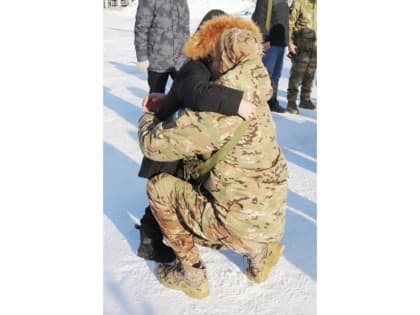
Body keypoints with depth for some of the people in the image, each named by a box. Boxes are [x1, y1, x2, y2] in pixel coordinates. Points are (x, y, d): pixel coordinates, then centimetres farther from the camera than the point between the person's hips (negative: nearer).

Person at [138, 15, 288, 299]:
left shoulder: (213, 113, -24)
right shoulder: (253, 99, 1)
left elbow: (154, 144, -15)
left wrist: (148, 117, 6)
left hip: (241, 229, -8)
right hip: (272, 220, 8)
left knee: (160, 186, 0)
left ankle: (192, 276, 11)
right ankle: (259, 252, 20)